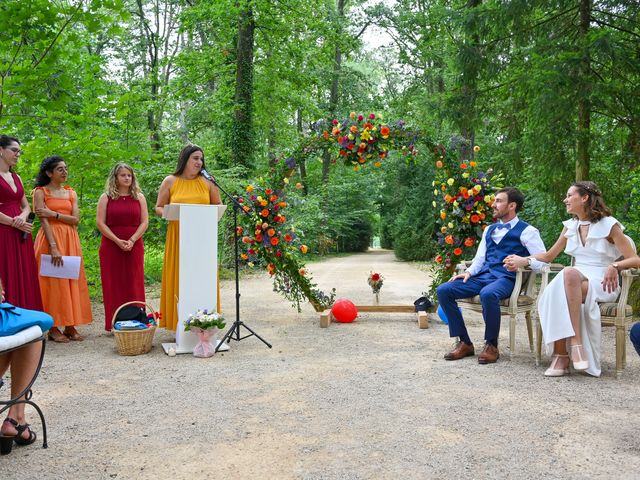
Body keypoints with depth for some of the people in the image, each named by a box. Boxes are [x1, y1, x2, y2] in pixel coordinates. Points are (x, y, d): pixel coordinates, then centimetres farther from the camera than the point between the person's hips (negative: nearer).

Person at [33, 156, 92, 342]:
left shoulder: (71, 192, 14)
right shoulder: (40, 192, 0)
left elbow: (76, 219, 3)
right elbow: (43, 221, -10)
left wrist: (54, 214, -12)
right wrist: (53, 247, -19)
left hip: (70, 240, 5)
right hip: (50, 238, -5)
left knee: (72, 281, 2)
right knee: (53, 282, -5)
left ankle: (70, 326, 7)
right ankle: (54, 328, 2)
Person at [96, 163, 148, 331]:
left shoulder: (139, 197, 9)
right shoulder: (106, 197, 4)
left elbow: (144, 222, 3)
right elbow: (100, 223, -3)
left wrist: (132, 240, -11)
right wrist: (118, 241, -12)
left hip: (134, 247, 1)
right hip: (111, 246, -1)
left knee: (134, 285, 1)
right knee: (113, 285, 1)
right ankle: (113, 324, 7)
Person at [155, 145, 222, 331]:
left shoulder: (207, 181, 10)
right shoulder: (170, 181, 7)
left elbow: (218, 205, 14)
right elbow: (158, 208, 8)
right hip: (178, 237, -1)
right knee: (179, 278, -2)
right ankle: (179, 322, 4)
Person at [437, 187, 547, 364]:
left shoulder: (526, 231, 4)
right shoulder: (489, 230, 25)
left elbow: (542, 261, -4)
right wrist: (469, 272, 4)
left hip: (506, 278, -7)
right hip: (483, 276, 7)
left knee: (488, 294, -41)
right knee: (443, 290, -14)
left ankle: (491, 346, -19)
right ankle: (464, 343, -7)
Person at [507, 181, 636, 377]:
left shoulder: (609, 225, -1)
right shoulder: (570, 226, 15)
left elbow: (634, 259, -5)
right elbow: (549, 256, 25)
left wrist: (615, 266, -26)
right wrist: (523, 260, 15)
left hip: (602, 284, -4)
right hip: (574, 281, 4)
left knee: (570, 273, -38)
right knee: (552, 294, -32)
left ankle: (576, 343, -38)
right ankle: (561, 355, -34)